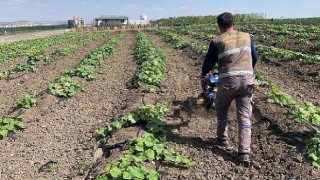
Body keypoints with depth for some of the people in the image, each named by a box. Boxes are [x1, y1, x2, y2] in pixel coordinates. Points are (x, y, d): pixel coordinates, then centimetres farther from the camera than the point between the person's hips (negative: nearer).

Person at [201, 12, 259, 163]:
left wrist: (203, 75, 32)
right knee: (244, 116, 6)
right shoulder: (246, 37, 14)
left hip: (228, 80, -2)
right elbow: (255, 58, 24)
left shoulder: (217, 41, 4)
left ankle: (222, 140, 32)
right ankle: (244, 153, 3)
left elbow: (209, 62, 11)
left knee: (221, 109, 22)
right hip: (247, 79, 3)